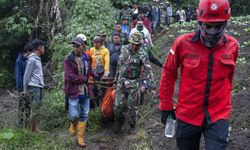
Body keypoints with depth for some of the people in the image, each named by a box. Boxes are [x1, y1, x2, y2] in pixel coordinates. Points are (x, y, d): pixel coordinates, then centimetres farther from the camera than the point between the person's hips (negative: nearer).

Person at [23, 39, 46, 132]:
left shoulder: (37, 59, 15)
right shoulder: (32, 60, -13)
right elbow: (27, 75, -10)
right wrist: (25, 89, -5)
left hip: (39, 87, 9)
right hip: (34, 87, -9)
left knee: (37, 109, 10)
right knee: (35, 110, -4)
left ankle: (37, 129, 15)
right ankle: (34, 131, 3)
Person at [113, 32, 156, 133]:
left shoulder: (142, 55, -11)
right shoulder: (124, 49, 1)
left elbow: (148, 71, -13)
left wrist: (152, 87, -17)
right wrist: (117, 76, 23)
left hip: (134, 84, -3)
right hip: (121, 81, 3)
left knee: (132, 107, 3)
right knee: (118, 105, 3)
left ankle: (132, 126, 23)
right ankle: (119, 122, 29)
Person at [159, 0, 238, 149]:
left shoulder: (232, 45, -4)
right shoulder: (183, 43, -12)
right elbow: (169, 74, 0)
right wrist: (166, 106, 4)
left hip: (219, 116, 1)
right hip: (188, 114, 0)